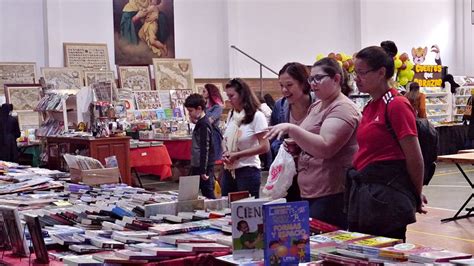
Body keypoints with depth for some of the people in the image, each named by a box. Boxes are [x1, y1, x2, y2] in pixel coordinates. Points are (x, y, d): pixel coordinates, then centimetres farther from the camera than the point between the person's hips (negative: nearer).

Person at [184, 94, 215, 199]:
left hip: (204, 166, -10)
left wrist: (203, 170, -21)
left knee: (208, 193, -5)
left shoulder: (204, 124, -17)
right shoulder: (200, 123, 12)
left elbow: (205, 149, -20)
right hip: (197, 166, 10)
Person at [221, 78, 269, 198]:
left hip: (247, 171, -6)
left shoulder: (256, 116, -9)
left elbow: (264, 147, -13)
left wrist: (237, 155, -16)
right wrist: (225, 154, -1)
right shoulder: (231, 115, 10)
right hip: (229, 170, 6)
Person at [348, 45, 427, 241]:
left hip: (387, 196, -8)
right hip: (365, 193, 8)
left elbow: (414, 158, -11)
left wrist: (416, 196, 2)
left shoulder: (396, 105, -12)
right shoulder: (370, 108, 13)